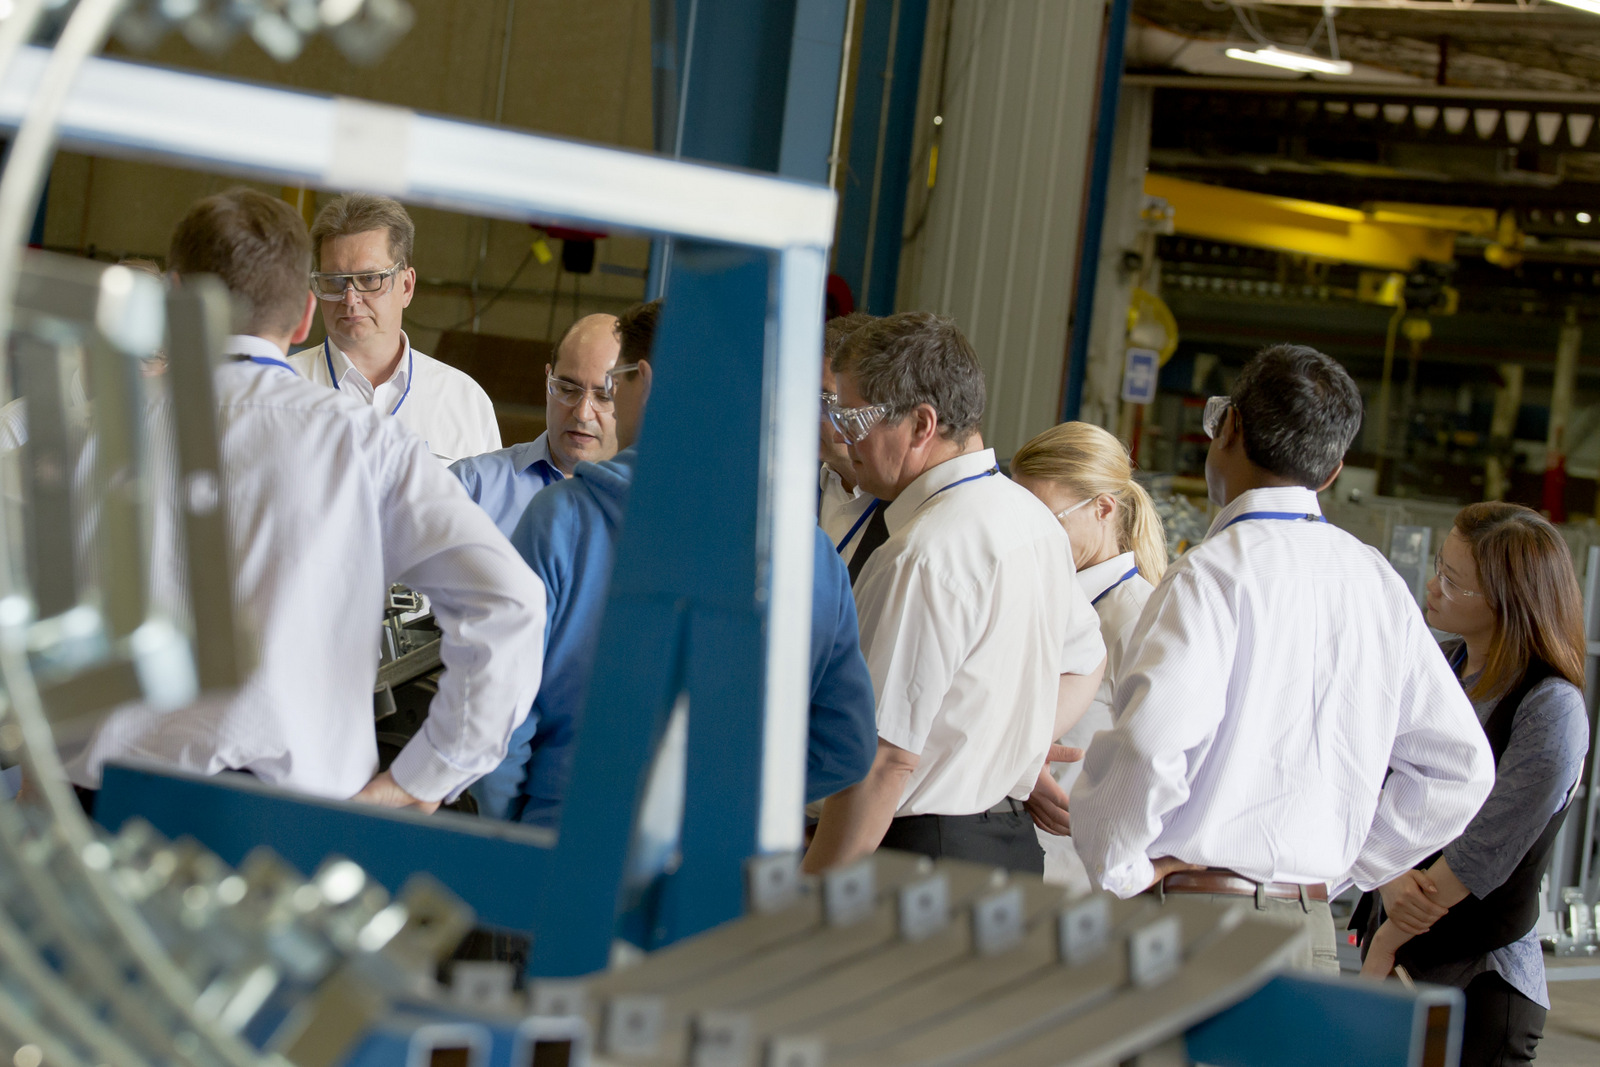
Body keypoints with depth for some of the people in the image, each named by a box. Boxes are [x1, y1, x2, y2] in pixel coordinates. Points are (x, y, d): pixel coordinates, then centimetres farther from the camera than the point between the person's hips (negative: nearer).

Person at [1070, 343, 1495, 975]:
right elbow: (1460, 768, 16)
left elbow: (1149, 739, -26)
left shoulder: (1213, 573, -10)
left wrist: (1117, 869, -11)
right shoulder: (1378, 583, 11)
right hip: (1311, 934, 7)